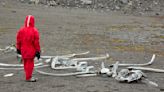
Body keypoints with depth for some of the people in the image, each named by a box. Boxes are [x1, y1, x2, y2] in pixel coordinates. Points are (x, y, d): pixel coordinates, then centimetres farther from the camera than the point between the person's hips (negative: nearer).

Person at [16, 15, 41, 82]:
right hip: (31, 51, -4)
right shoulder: (34, 31, -14)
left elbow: (18, 41, 5)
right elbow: (36, 42, -12)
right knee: (30, 63, 2)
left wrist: (18, 49, 18)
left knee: (26, 63, 16)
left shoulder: (21, 30, -2)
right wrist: (38, 51, -5)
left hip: (23, 50, 5)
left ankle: (28, 76, 26)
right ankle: (28, 77, 3)